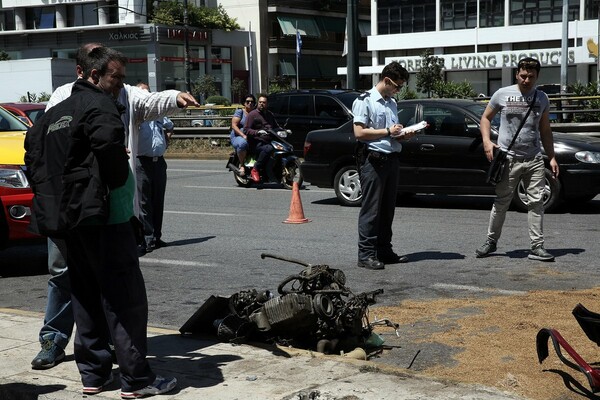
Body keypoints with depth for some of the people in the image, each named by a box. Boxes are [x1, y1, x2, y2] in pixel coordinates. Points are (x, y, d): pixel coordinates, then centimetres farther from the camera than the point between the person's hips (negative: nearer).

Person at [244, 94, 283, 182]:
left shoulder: (270, 114, 24)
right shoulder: (252, 114, 1)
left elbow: (276, 127, 33)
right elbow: (246, 130, -7)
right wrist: (258, 132, -24)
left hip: (269, 141, 7)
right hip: (257, 142, -7)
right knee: (268, 149, -38)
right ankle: (255, 170, -25)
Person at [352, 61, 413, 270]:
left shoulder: (391, 103, 19)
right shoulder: (364, 101, -6)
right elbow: (359, 133, -15)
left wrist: (403, 135, 5)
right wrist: (388, 132, -13)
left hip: (391, 158, 8)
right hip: (373, 160, -8)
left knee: (388, 208, 10)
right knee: (371, 209, -7)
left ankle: (385, 251, 17)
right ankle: (366, 254, -4)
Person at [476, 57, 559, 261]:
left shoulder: (542, 98, 11)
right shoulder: (503, 94, 2)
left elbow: (545, 130, 16)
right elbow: (485, 118, 10)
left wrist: (552, 157, 9)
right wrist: (487, 141, -7)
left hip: (534, 159, 2)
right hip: (508, 158, -2)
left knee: (536, 202, -1)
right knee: (501, 202, 3)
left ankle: (537, 246, 3)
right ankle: (491, 241, 17)